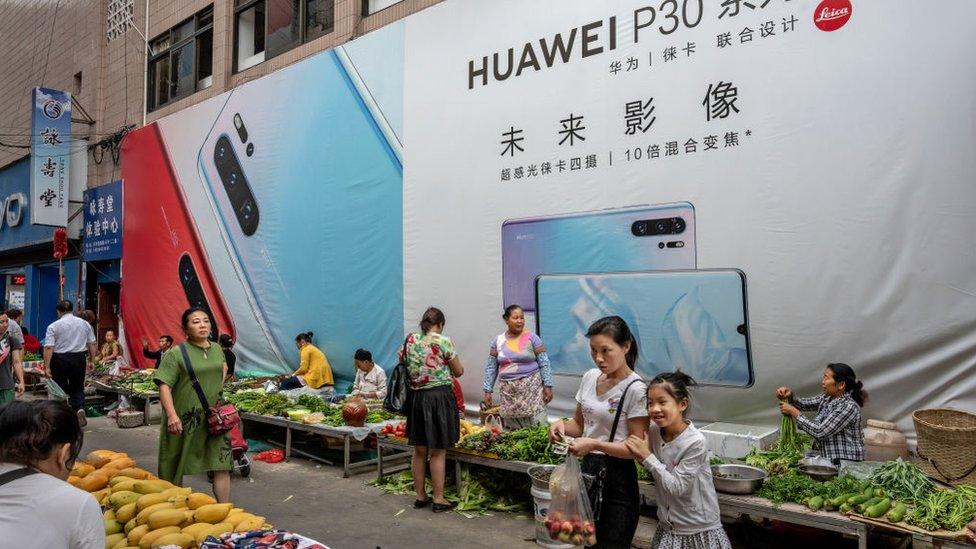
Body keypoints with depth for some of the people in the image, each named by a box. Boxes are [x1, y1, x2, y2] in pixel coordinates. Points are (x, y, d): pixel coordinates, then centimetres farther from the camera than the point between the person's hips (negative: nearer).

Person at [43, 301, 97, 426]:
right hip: (79, 359, 2)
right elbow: (92, 344, 9)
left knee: (60, 389, 11)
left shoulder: (53, 326, -4)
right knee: (77, 388, 13)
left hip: (59, 360, -2)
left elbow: (48, 347, -10)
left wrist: (47, 366, -9)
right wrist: (91, 360, 17)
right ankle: (80, 409, -10)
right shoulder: (85, 324, 6)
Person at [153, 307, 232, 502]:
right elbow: (164, 385, -14)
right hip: (185, 419, -4)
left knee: (222, 466, 0)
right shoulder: (176, 354, -9)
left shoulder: (217, 349, 9)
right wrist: (171, 415, -24)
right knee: (176, 468, 10)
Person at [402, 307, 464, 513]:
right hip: (439, 396, -5)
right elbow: (458, 372, -1)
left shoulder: (410, 340, 4)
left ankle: (420, 496, 24)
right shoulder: (443, 341, -10)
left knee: (419, 451, 14)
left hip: (416, 397, 5)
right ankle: (438, 499, 9)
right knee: (438, 452, 3)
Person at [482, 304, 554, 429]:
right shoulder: (498, 341, 6)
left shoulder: (532, 338, -1)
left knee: (535, 426, -7)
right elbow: (491, 368, 10)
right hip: (508, 391, 2)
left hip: (531, 388, -2)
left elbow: (544, 364, -1)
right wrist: (487, 391, 6)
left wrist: (548, 386, -6)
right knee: (510, 427, 1)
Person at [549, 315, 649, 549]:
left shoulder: (635, 389, -17)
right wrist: (563, 424, -7)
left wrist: (595, 444, -26)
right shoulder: (590, 377, 3)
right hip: (588, 468, 6)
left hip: (617, 478, -6)